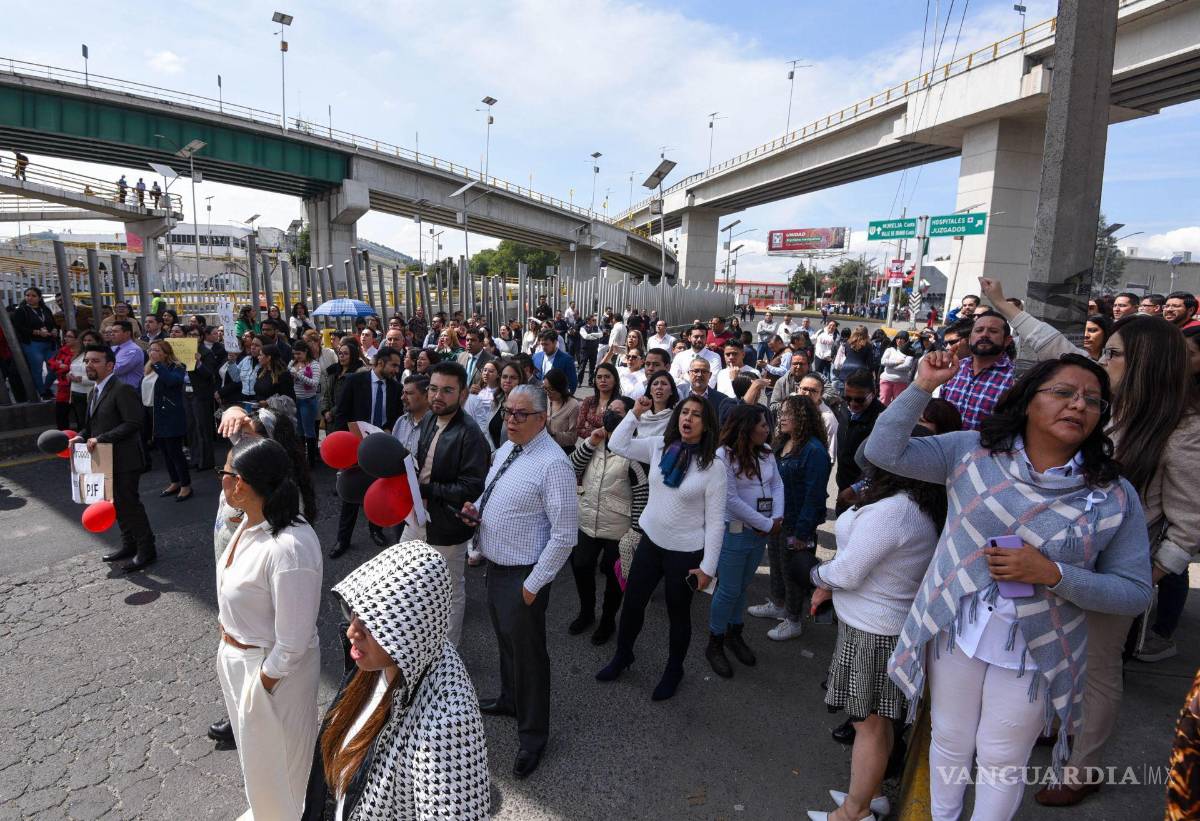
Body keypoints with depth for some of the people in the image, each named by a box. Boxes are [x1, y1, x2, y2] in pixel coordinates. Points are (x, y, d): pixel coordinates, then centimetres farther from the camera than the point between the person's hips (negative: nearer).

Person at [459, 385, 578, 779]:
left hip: (523, 575, -8)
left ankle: (532, 736, 31)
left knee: (527, 651, 8)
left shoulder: (553, 463, -25)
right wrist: (477, 509, -3)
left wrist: (534, 584, -20)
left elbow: (565, 534, -24)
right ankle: (509, 700, 54)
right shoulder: (504, 450, 2)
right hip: (495, 566, 9)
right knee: (505, 639, 27)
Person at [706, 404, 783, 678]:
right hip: (734, 532, -6)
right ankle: (715, 645, 22)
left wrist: (777, 519, -10)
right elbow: (732, 500, -21)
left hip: (760, 532, 6)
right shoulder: (723, 456, -19)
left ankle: (734, 634, 39)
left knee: (742, 586, 20)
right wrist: (767, 524, -16)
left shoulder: (766, 453, 3)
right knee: (729, 590, 3)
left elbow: (777, 485, 6)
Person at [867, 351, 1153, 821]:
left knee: (1002, 760, 19)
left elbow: (1134, 592, -5)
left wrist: (1051, 573, -22)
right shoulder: (971, 450, -9)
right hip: (956, 631, 1)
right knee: (950, 742, 22)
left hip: (1034, 654, 0)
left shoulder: (1116, 496, -8)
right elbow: (884, 451, -13)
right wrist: (923, 386, -19)